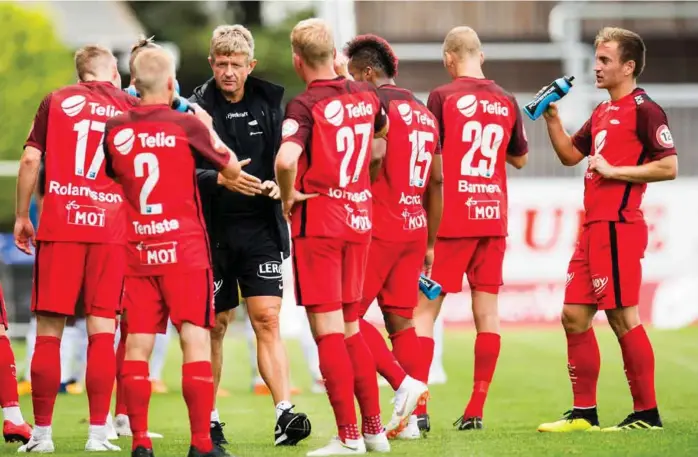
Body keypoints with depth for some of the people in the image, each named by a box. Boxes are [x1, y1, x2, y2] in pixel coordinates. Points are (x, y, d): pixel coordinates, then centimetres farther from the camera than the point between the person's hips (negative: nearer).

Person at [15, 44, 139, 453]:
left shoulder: (56, 102, 7)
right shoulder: (132, 107, 9)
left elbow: (30, 160, 2)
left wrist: (22, 216, 9)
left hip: (59, 225, 0)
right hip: (111, 227, 0)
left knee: (49, 331, 3)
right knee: (102, 330, 2)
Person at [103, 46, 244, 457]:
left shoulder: (115, 128, 2)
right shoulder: (186, 125, -7)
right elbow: (233, 168, 5)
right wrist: (208, 128, 17)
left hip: (135, 250, 3)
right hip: (184, 248, -3)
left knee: (138, 346, 4)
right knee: (196, 342, -3)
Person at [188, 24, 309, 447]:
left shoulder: (268, 103, 6)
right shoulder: (197, 108, -4)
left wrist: (276, 184, -10)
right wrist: (221, 179, -27)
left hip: (260, 229, 1)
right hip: (213, 232, -1)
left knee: (267, 321, -8)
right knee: (214, 326, 6)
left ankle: (285, 413, -15)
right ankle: (208, 418, 17)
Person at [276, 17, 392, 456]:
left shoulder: (306, 105, -14)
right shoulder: (366, 96, 6)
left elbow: (286, 159, -29)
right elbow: (384, 135, 29)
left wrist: (288, 196, -14)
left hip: (317, 222, -6)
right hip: (360, 220, 6)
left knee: (328, 332, -2)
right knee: (351, 330, 17)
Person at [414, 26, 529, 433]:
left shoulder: (443, 97, -8)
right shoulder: (506, 101, 7)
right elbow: (520, 158, 19)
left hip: (451, 219, -4)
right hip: (493, 216, 4)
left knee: (425, 311, -1)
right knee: (487, 311, 7)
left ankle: (418, 409, -8)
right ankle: (476, 410, 6)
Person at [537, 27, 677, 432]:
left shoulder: (644, 110, -9)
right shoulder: (603, 113, 18)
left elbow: (669, 167, -15)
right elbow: (570, 155, 26)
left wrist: (614, 170, -15)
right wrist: (552, 118, 12)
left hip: (618, 228, -9)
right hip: (594, 228, 9)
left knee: (622, 317, -7)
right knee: (575, 315, 8)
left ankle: (647, 413, 0)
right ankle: (584, 412, 14)